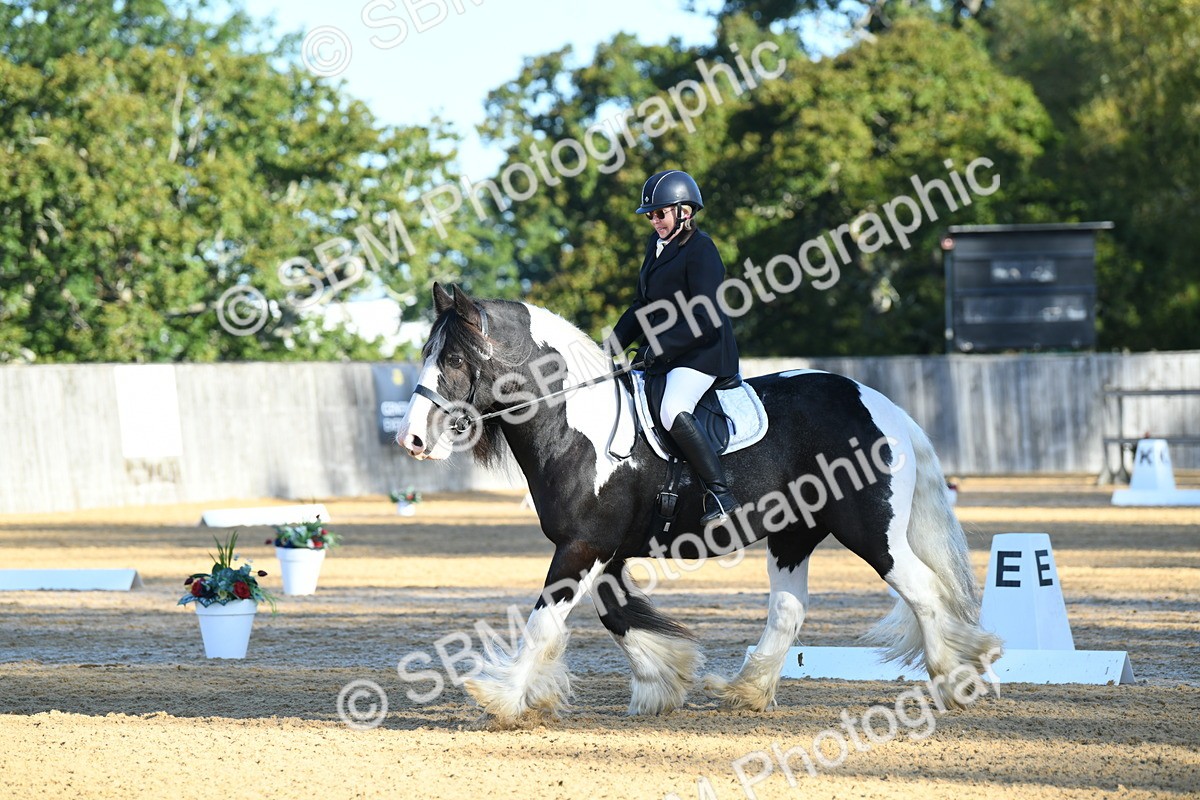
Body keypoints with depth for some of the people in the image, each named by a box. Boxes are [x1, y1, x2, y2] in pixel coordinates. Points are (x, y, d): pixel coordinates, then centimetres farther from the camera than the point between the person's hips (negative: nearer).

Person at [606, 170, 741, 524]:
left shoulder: (700, 250, -13)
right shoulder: (657, 245, 15)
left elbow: (706, 320, -20)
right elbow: (643, 307, 22)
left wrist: (659, 348, -21)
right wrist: (613, 345, 10)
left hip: (703, 352, -10)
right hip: (663, 355, 10)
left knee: (673, 412, -31)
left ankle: (720, 493, -31)